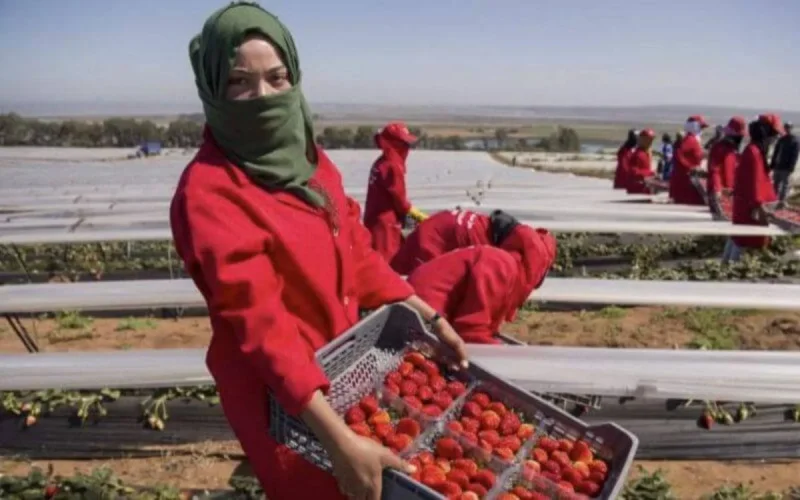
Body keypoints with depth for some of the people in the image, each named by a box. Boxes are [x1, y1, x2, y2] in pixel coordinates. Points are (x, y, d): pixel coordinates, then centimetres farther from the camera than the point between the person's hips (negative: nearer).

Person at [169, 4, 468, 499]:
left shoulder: (308, 160, -1)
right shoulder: (208, 193, -23)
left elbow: (358, 256, 5)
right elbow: (262, 329, -30)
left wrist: (430, 318, 2)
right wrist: (340, 441, -34)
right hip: (278, 391, -7)